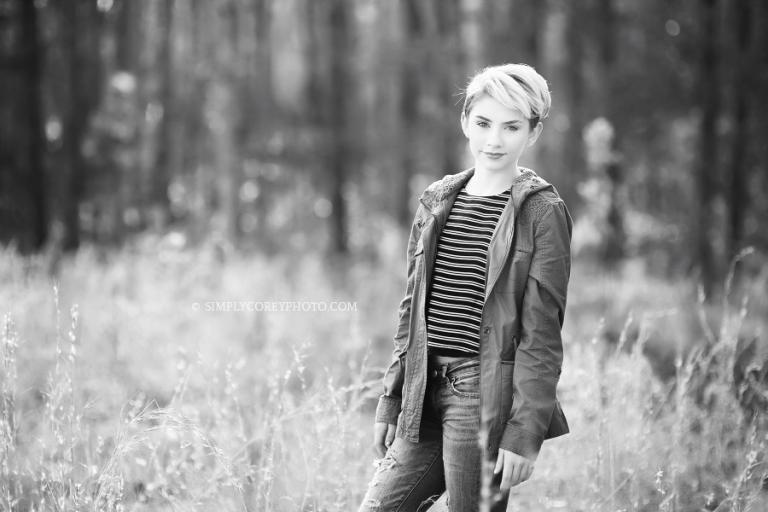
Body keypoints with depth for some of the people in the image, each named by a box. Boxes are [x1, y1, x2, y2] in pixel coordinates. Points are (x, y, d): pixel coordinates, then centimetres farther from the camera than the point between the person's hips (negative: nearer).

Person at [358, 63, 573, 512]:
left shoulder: (543, 212, -5)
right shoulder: (436, 201, 12)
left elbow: (542, 333, -9)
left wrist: (525, 432, -14)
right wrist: (391, 402, 14)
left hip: (488, 400, -6)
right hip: (426, 398, 6)